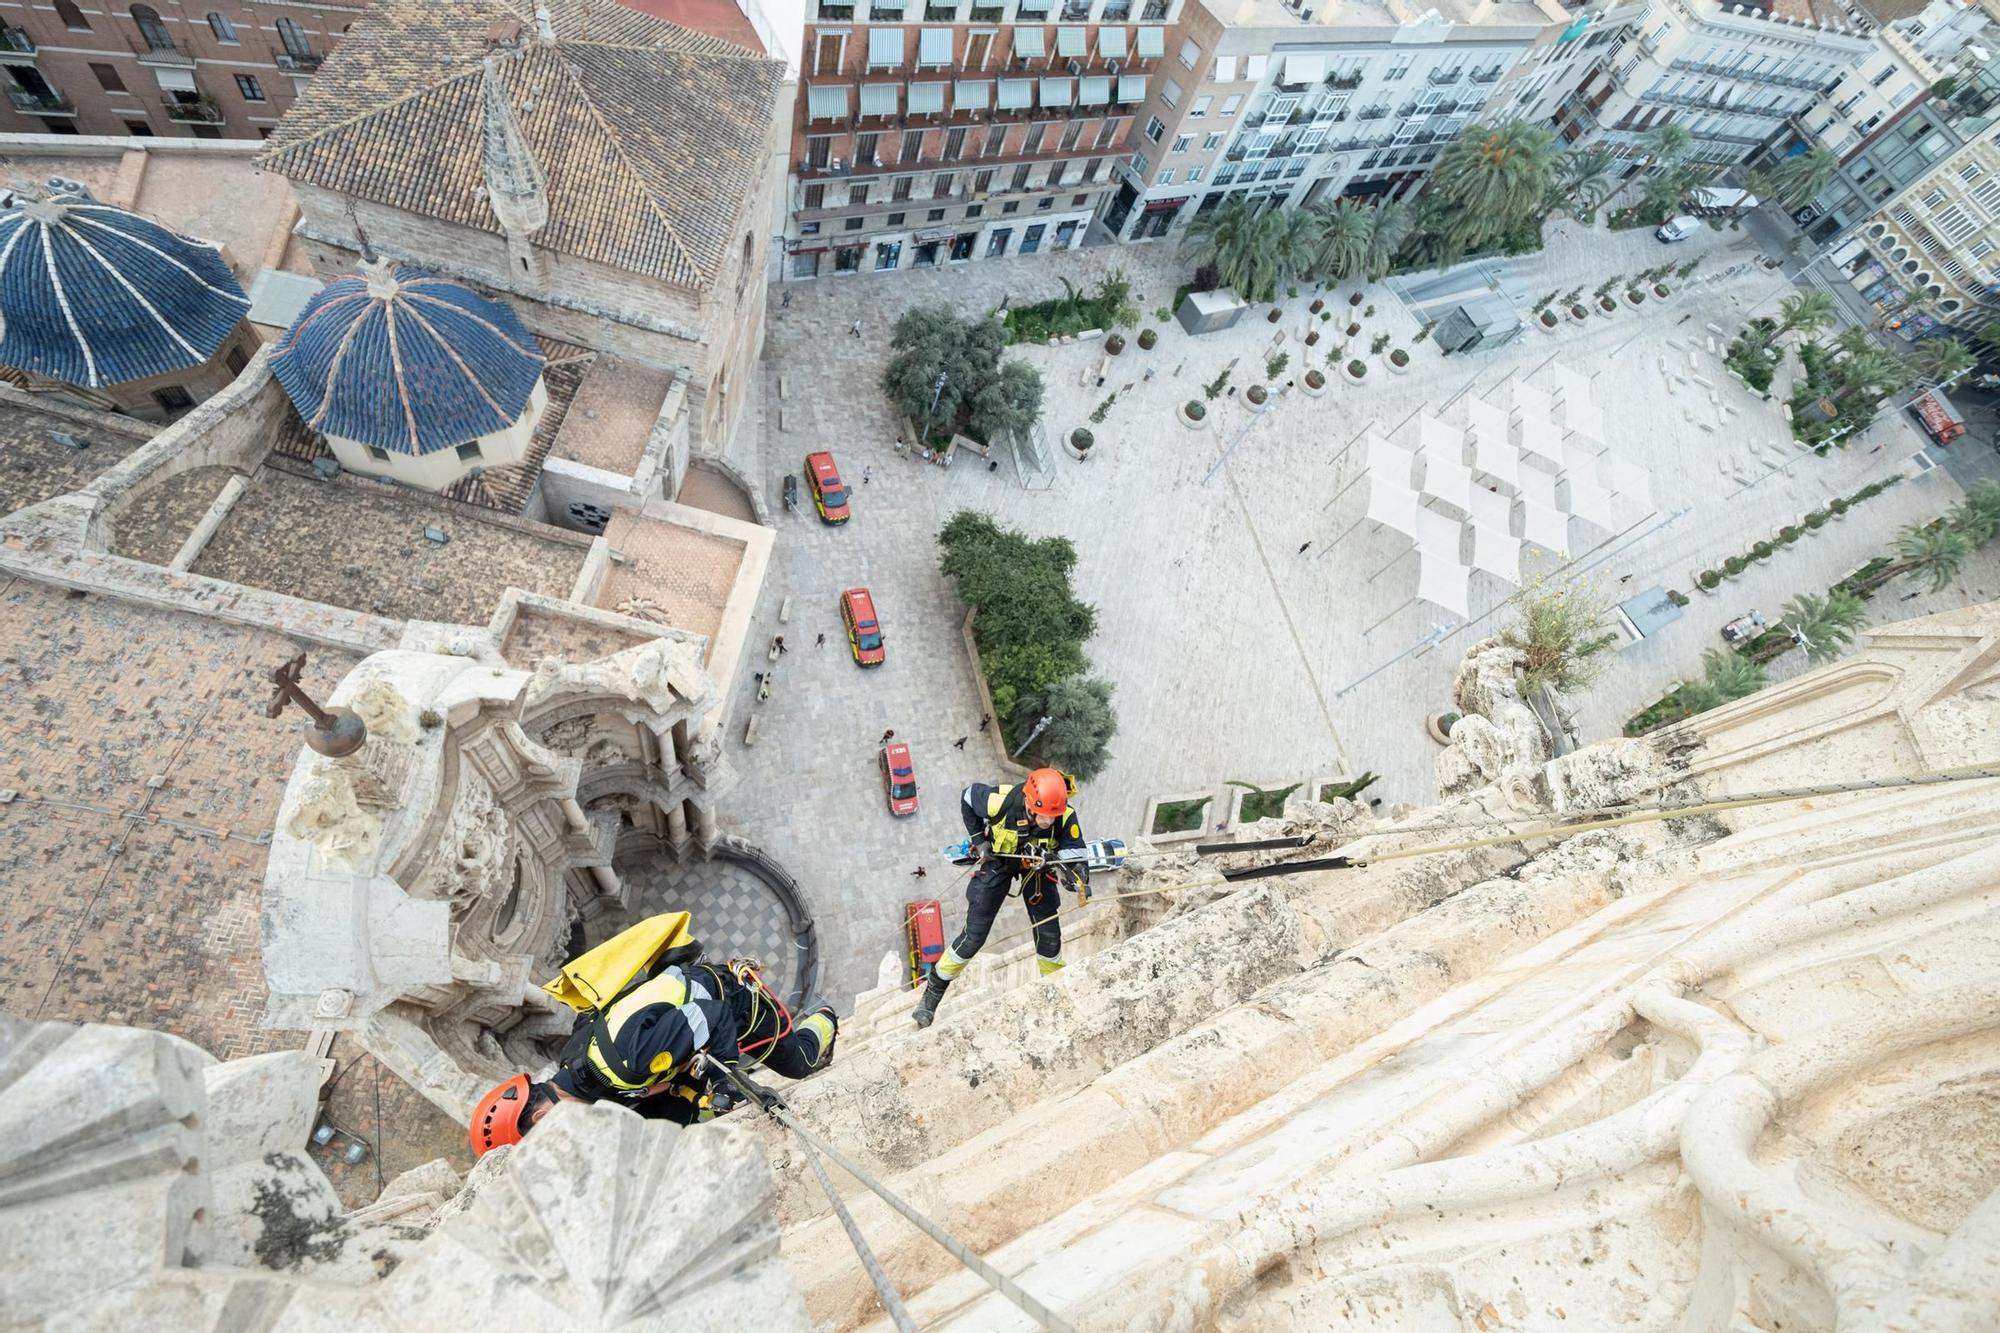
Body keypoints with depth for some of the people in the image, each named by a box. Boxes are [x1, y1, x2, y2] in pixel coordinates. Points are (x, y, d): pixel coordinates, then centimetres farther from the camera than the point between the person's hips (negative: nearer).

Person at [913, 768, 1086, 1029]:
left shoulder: (1065, 817, -33)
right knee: (974, 935, -2)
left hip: (1037, 865, 2)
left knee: (1049, 935, 4)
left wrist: (1079, 878, -51)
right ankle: (932, 993, 16)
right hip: (998, 860, -2)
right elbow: (967, 796, -15)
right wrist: (979, 840, -16)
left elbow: (1076, 857, -28)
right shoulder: (1000, 801, -37)